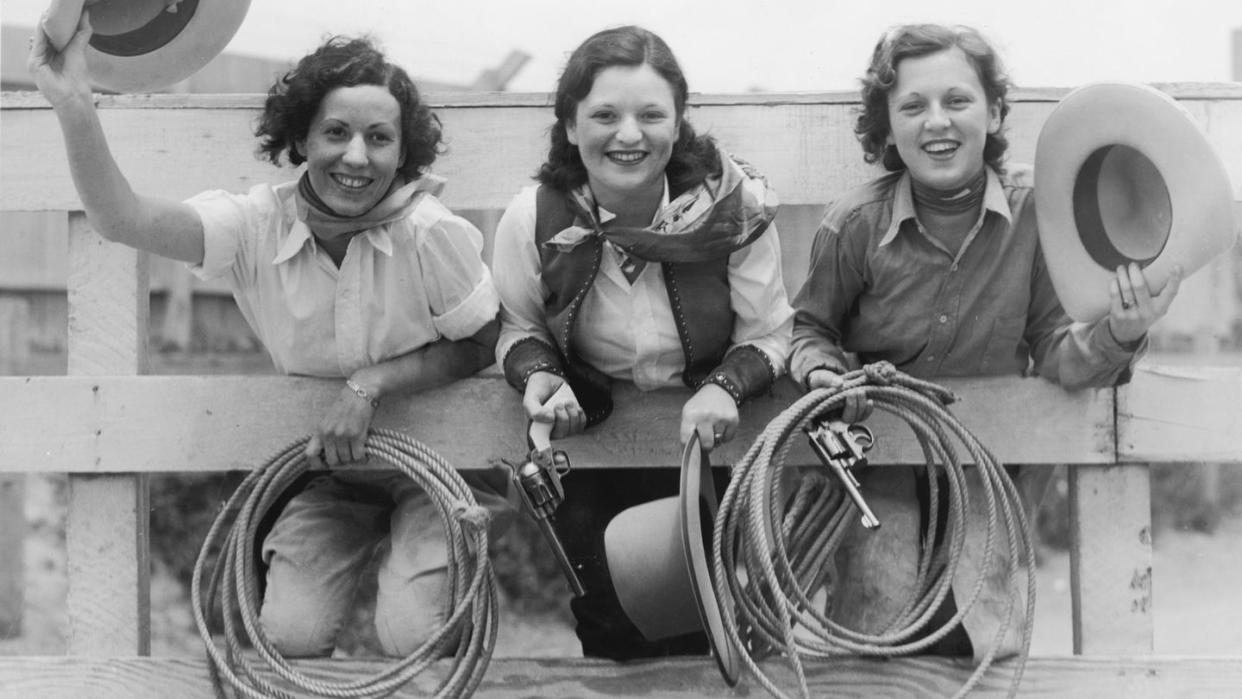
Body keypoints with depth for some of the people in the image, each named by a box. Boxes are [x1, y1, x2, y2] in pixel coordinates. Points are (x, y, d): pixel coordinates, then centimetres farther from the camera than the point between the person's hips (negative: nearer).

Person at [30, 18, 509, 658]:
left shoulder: (430, 233, -23)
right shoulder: (256, 225, -17)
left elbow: (480, 346, -10)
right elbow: (123, 220, -31)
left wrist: (369, 383, -23)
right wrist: (73, 106, -45)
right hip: (328, 462, 3)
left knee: (412, 637, -18)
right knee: (290, 636, -11)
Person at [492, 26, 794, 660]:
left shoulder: (735, 205, -14)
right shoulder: (533, 220, -13)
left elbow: (766, 337, -4)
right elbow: (518, 330, 5)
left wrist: (724, 388, -24)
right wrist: (539, 376, -17)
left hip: (706, 438, 0)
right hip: (588, 433, 1)